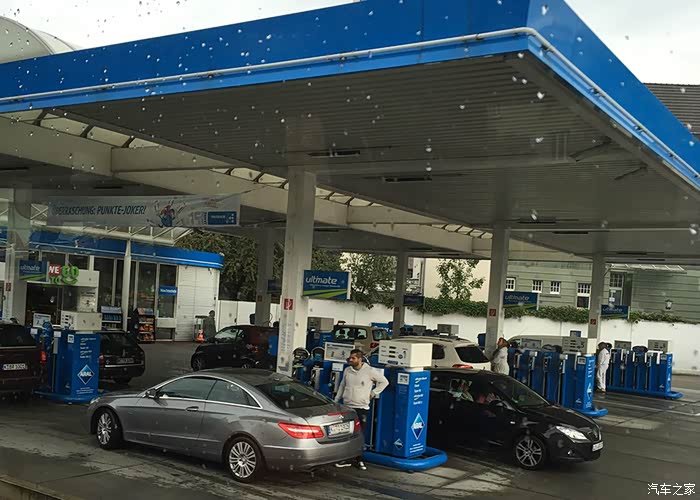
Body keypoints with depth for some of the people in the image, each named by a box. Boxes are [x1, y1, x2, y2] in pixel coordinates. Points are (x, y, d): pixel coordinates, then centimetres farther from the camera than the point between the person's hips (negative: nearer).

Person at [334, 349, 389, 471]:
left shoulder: (370, 371, -6)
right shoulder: (347, 371, 7)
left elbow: (384, 382, 4)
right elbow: (342, 386, 20)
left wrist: (373, 393, 1)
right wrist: (336, 400, 17)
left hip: (362, 408, -4)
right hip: (347, 407, 4)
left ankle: (360, 460, 11)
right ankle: (346, 459, 13)